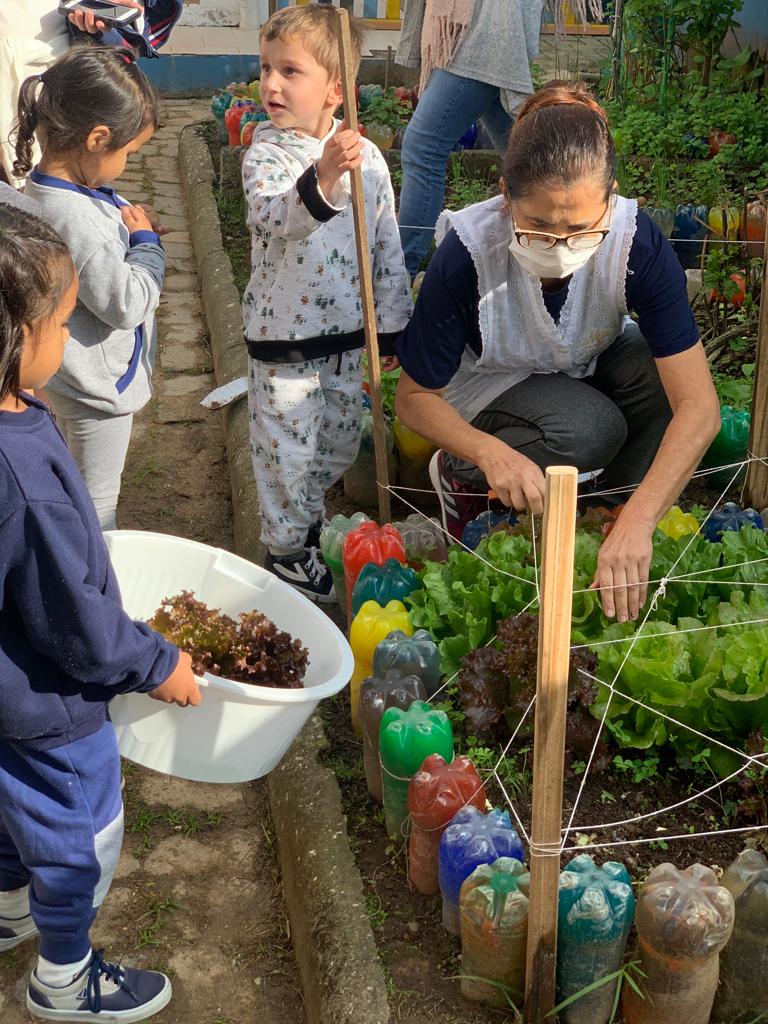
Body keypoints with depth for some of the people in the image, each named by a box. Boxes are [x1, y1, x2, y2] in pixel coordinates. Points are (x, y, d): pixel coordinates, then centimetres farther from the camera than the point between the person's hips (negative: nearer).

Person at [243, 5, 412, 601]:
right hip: (284, 334, -4)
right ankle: (287, 548, 26)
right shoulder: (265, 155, -12)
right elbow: (273, 216, -33)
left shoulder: (367, 158, -2)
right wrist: (322, 179, -50)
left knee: (340, 443, 19)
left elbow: (388, 247, 5)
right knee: (286, 449, 7)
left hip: (349, 332, 4)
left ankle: (309, 517, 44)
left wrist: (392, 324, 7)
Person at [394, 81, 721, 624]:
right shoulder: (468, 253, -34)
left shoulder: (637, 242, -31)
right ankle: (460, 473, -5)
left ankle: (617, 516, -6)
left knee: (665, 374, -29)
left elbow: (699, 406, -34)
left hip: (587, 364, 3)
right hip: (486, 388, -3)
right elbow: (414, 396, -22)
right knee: (591, 429, -33)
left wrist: (635, 524, -46)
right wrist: (491, 453, -42)